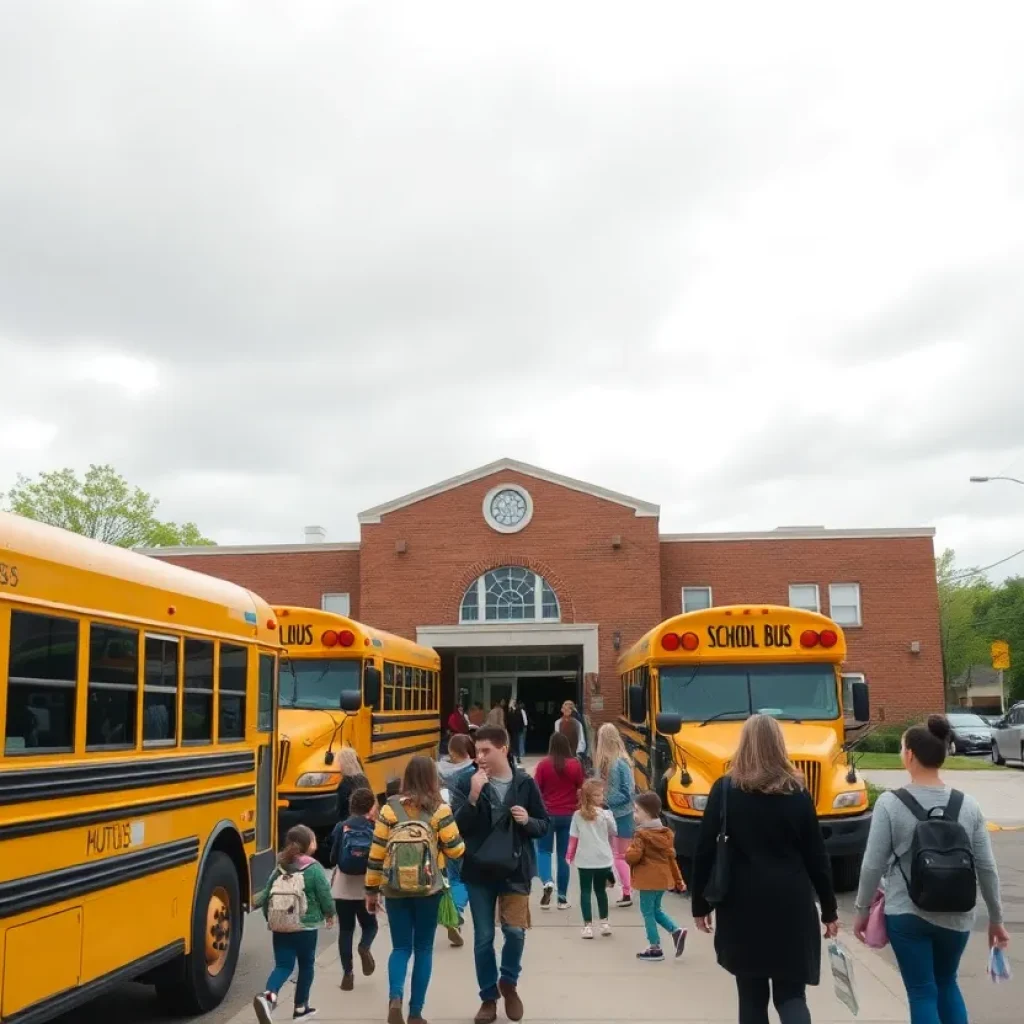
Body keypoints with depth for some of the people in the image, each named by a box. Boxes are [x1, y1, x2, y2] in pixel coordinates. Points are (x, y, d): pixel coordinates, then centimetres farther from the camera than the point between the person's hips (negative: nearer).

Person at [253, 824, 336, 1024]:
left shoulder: (279, 868, 4)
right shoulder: (314, 869, -10)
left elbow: (266, 896, 6)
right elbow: (325, 896, -8)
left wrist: (270, 919, 22)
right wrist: (330, 915, 11)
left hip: (280, 928, 4)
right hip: (305, 927, -4)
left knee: (283, 966, 5)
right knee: (306, 966, 14)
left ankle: (268, 996, -21)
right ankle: (301, 1007, 21)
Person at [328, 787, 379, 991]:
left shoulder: (341, 828, -5)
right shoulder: (375, 829, -8)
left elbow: (332, 858, -2)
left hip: (343, 887, 1)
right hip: (366, 887, -1)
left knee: (345, 929, 12)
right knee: (369, 924, 19)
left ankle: (347, 973, 7)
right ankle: (364, 948, -12)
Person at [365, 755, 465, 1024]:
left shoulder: (389, 808, -3)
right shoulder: (440, 810, -7)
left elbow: (376, 853, 0)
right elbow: (456, 851, -4)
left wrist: (371, 890, 9)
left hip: (395, 889, 1)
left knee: (400, 947, 12)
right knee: (423, 949, 12)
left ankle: (395, 998, -11)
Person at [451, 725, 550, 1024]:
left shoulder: (525, 783, -3)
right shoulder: (466, 782, -5)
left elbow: (544, 825, 5)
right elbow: (457, 827, -11)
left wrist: (528, 821, -17)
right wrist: (473, 796, -24)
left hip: (516, 871, 0)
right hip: (479, 871, 0)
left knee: (515, 931, -3)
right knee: (483, 938, 7)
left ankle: (508, 982, 25)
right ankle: (488, 997, 25)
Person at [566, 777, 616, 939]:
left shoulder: (577, 815, -6)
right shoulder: (605, 814, -8)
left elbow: (573, 837, -2)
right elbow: (613, 833, 4)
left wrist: (570, 856, 9)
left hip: (584, 859, 0)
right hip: (603, 859, 1)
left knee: (585, 891, 6)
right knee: (600, 890, 16)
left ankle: (588, 925, 3)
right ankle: (604, 923, 19)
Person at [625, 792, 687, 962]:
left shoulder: (641, 834, -16)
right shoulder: (666, 833, 9)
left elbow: (633, 857, -24)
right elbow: (671, 857, 13)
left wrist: (629, 851, -1)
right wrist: (678, 879, 17)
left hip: (649, 879, -8)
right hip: (663, 878, 8)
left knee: (648, 912, 3)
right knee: (656, 909, 21)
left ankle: (655, 948, 6)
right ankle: (676, 931, 5)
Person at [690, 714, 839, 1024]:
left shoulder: (725, 790, -5)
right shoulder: (797, 793, -2)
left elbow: (705, 852, -4)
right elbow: (816, 857, 2)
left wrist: (700, 905, 6)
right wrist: (829, 910, 12)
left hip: (743, 907, 0)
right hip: (790, 906, 1)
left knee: (751, 995, 13)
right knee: (791, 993, 9)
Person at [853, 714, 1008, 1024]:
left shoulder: (890, 803, -14)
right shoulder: (968, 805, -5)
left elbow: (873, 865, -11)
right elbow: (986, 868, 1)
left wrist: (862, 910, 3)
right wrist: (996, 919, 14)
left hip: (906, 915, -3)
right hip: (955, 917, 4)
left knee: (922, 993, 9)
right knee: (947, 983, 25)